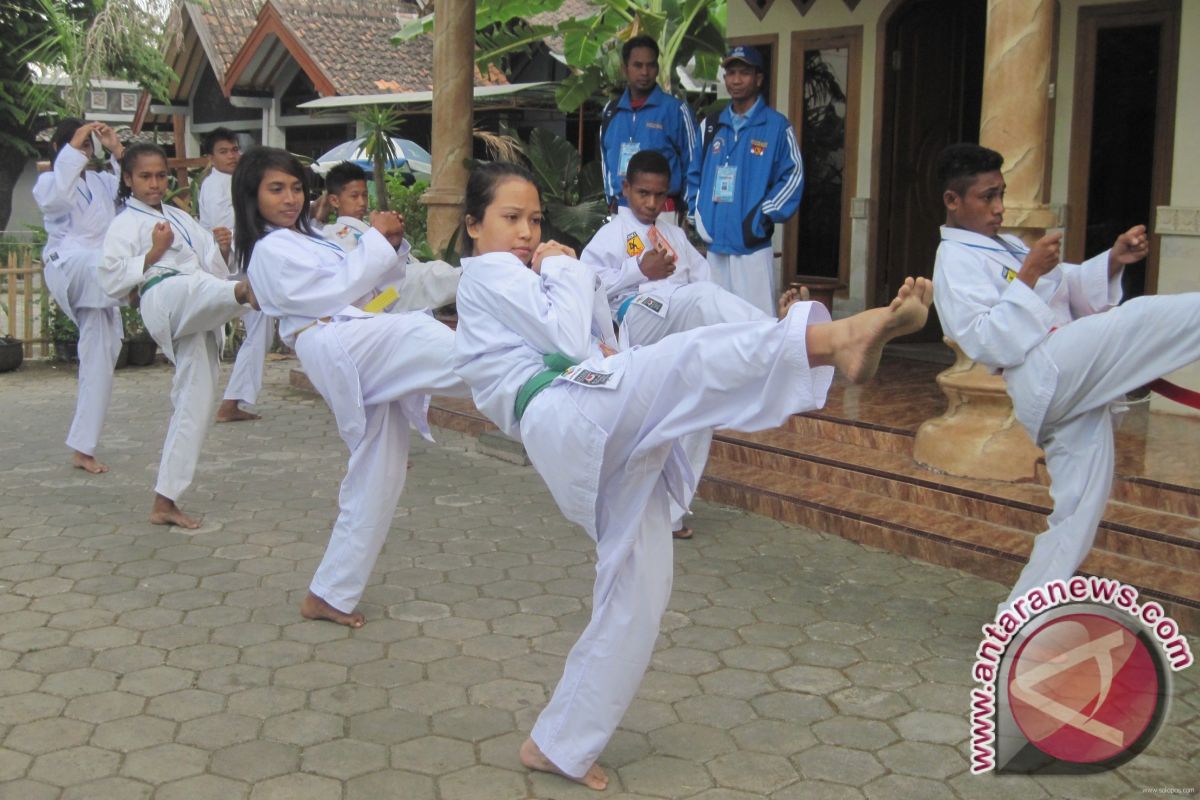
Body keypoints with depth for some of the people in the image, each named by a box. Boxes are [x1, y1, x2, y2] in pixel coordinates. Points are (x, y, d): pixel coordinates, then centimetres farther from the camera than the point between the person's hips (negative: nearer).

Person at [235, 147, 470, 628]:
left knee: (376, 481, 10)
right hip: (346, 347, -9)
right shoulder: (270, 251, 0)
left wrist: (388, 247, 8)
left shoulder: (306, 240, 29)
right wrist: (375, 240, -3)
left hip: (358, 369, 9)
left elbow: (372, 284, 25)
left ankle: (331, 594, 16)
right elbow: (339, 291, -8)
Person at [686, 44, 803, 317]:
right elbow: (694, 175, 19)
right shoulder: (711, 126, 14)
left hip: (754, 246, -5)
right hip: (714, 245, 5)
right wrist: (696, 216, 7)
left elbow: (793, 176, -3)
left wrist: (764, 216, -10)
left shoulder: (776, 126, -1)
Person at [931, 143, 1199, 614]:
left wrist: (1113, 261, 3)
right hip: (1050, 376, -9)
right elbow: (984, 340, -15)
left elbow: (1076, 291, 22)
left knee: (1080, 509, 10)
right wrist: (1028, 277, -19)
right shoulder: (956, 261, -2)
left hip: (1074, 391, 9)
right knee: (1145, 318, -21)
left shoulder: (1007, 248, 26)